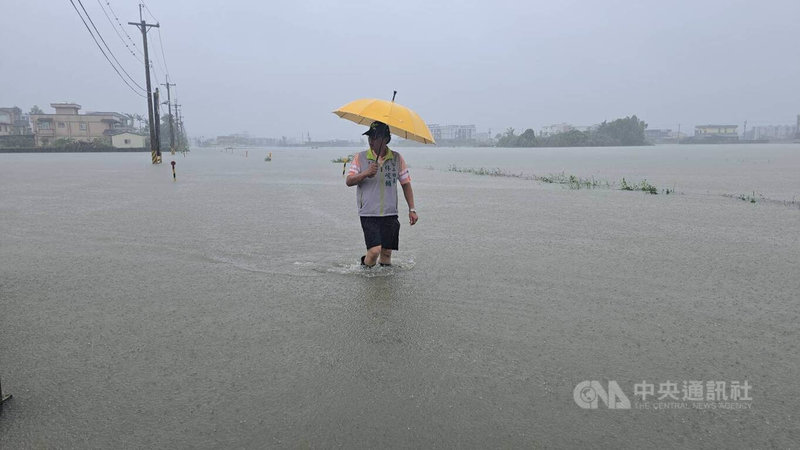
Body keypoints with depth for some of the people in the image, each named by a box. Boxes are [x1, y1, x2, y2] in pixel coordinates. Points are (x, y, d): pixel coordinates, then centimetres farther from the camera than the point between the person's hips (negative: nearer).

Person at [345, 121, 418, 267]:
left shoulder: (397, 158, 6)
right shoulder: (360, 158, 2)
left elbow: (406, 184, 12)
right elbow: (348, 181, -5)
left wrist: (412, 209, 7)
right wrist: (366, 173, -23)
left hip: (390, 214, 2)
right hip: (368, 214, -2)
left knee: (387, 252, 4)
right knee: (375, 250, -14)